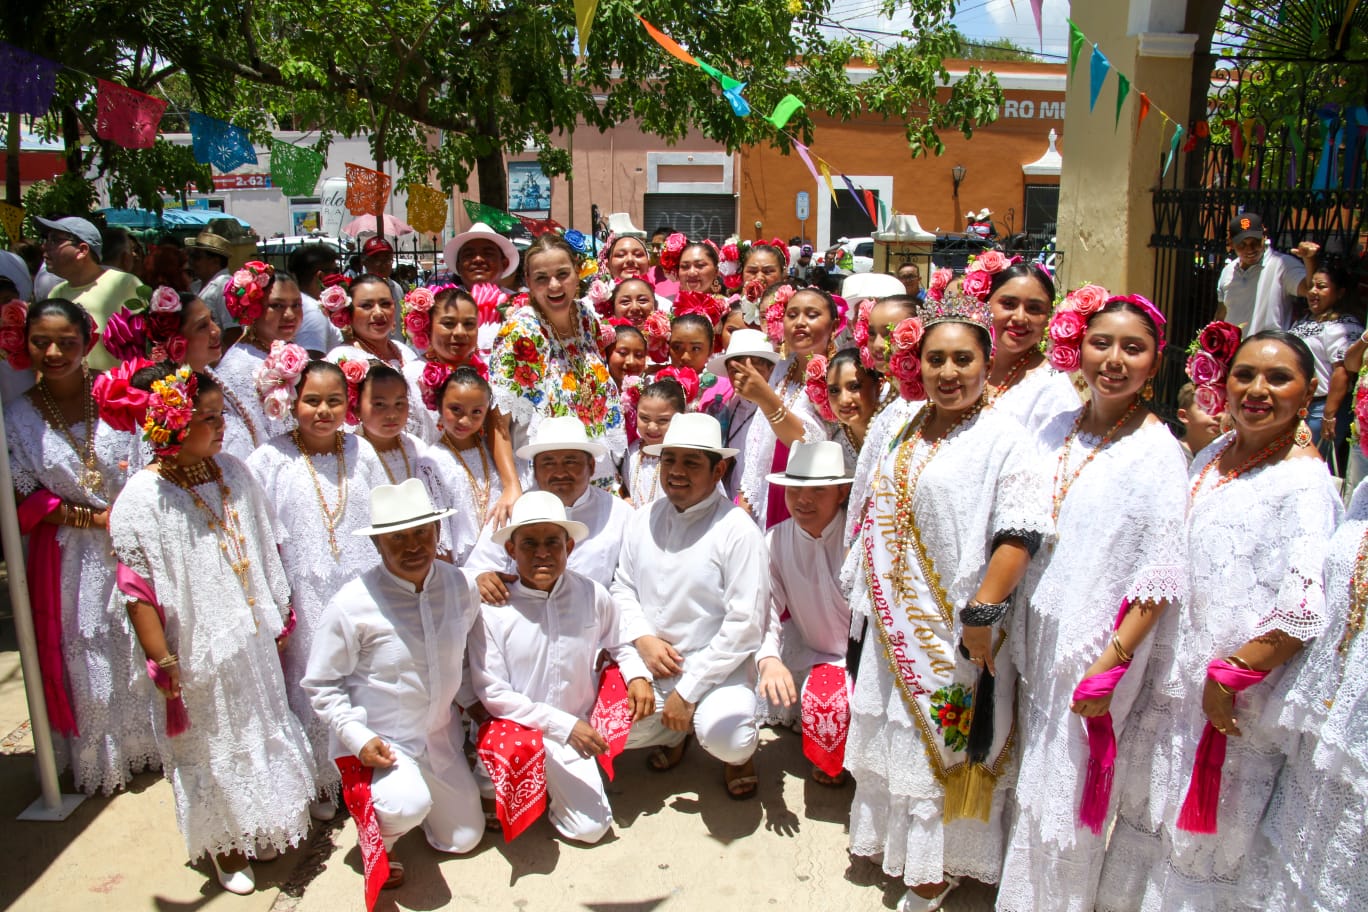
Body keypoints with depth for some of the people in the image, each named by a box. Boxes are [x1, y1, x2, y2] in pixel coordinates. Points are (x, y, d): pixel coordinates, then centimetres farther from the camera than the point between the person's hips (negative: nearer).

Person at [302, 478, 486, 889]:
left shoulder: (458, 586, -9)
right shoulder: (352, 604, -24)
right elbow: (320, 685, -14)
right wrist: (359, 738, -21)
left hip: (440, 736, 5)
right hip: (378, 740, -5)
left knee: (464, 839, 16)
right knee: (409, 806, -35)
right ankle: (374, 839, 2)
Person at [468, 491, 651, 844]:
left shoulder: (593, 596, -7)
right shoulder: (493, 609, -17)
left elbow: (618, 644, 13)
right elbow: (492, 693, -14)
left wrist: (637, 675, -9)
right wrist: (564, 725, -19)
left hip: (572, 735, 3)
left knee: (592, 828, -1)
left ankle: (552, 785, 29)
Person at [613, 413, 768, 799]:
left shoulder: (737, 530, -14)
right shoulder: (642, 521, 4)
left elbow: (745, 623, -16)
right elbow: (623, 588, 11)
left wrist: (687, 691, -16)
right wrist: (643, 639, -10)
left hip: (718, 666, -5)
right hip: (650, 664, 5)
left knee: (724, 738, -31)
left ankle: (738, 752, 11)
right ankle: (673, 733, 20)